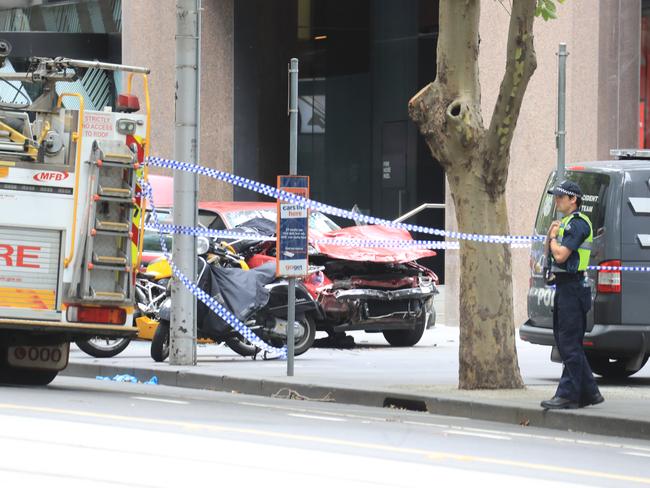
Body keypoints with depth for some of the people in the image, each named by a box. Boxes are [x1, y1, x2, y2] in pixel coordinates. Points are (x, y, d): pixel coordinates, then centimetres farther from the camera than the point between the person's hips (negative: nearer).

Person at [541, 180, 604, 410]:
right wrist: (551, 235, 3)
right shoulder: (566, 223, 19)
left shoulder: (578, 223, -13)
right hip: (564, 287, 11)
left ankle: (568, 395, -9)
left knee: (569, 344, -9)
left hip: (572, 287, -11)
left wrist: (554, 237, -4)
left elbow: (560, 255, -22)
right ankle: (589, 392, 17)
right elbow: (550, 254, 20)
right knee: (567, 343, 13)